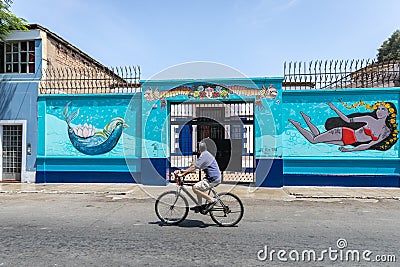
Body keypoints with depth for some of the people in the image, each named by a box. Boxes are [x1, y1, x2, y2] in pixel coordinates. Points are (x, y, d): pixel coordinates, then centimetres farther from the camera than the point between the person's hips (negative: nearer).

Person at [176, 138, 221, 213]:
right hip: (212, 177, 11)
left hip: (213, 179, -11)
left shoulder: (204, 155, -16)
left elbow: (194, 167, -22)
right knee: (198, 188, 19)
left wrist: (182, 174, -21)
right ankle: (199, 206, 24)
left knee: (195, 188, -14)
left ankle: (212, 200, -8)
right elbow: (194, 166, 19)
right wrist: (185, 171, 14)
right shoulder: (205, 154, 16)